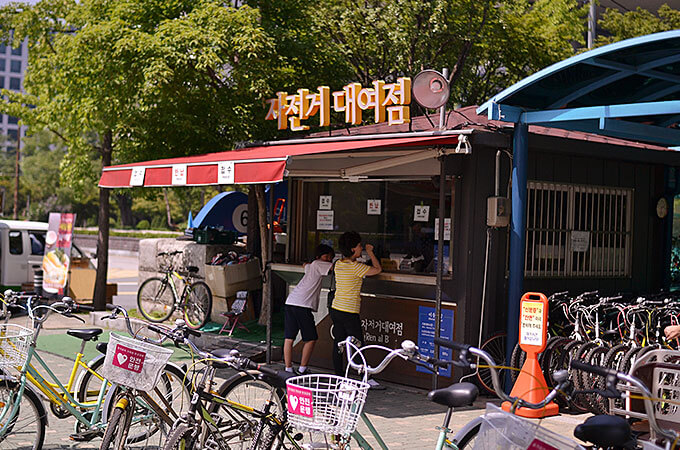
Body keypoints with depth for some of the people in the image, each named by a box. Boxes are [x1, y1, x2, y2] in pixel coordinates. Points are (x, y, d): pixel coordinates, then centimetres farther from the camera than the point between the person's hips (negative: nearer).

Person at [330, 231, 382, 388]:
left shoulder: (339, 264, 7)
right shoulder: (355, 267, -17)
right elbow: (377, 269, -11)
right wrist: (370, 252, 0)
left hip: (336, 310, 8)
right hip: (349, 313, -8)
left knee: (338, 344, 10)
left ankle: (339, 376, 14)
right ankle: (367, 378, 2)